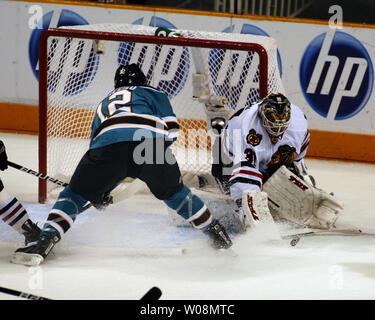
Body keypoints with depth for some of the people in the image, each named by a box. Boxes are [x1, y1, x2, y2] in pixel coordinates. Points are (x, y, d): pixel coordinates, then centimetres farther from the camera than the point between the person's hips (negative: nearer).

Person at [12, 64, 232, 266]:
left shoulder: (104, 103, 43)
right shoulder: (153, 94, 34)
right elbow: (171, 127, 15)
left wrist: (99, 195, 51)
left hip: (108, 142, 0)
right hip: (149, 138, 0)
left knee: (76, 193, 15)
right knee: (173, 191, 26)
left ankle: (45, 242, -4)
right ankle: (217, 235, 32)